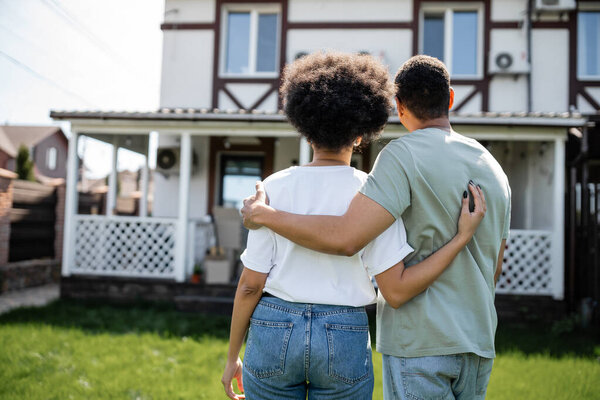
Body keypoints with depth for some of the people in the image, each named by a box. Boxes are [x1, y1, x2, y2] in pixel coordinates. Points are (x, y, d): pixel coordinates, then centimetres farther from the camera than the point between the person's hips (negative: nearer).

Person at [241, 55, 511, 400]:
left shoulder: (404, 155, -13)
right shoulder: (494, 169, 12)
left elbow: (346, 238, -24)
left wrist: (263, 214, -13)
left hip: (419, 341, -7)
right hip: (477, 344, 8)